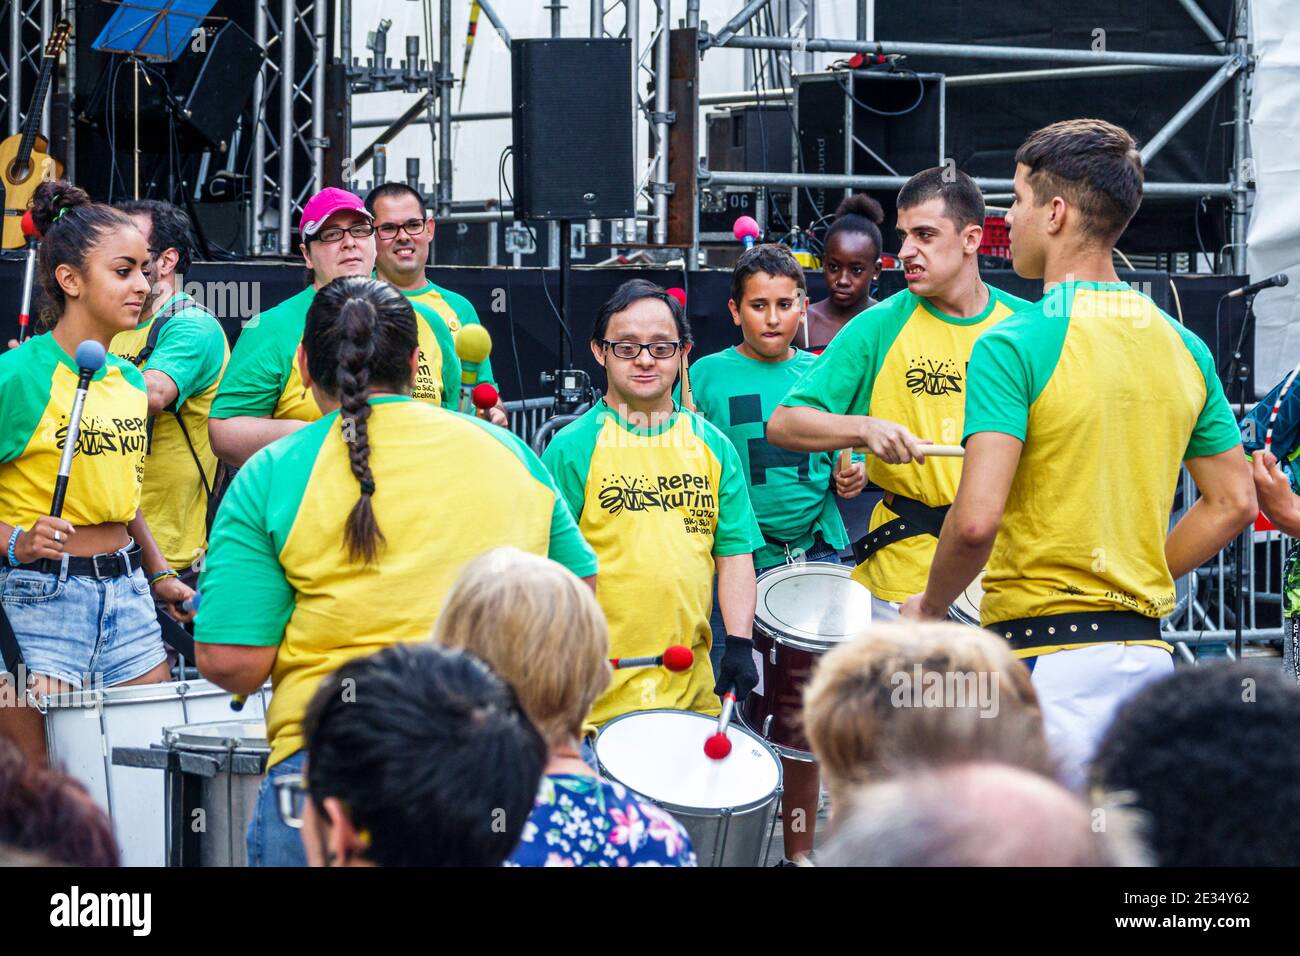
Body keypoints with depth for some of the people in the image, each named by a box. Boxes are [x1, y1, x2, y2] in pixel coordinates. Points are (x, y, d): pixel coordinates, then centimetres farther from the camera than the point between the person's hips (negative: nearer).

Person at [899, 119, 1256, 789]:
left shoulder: (1013, 347, -12)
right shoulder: (1183, 347, 10)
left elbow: (977, 520, -20)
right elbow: (1233, 503, 14)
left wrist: (931, 606, -3)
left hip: (1045, 656, -7)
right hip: (1147, 651, 7)